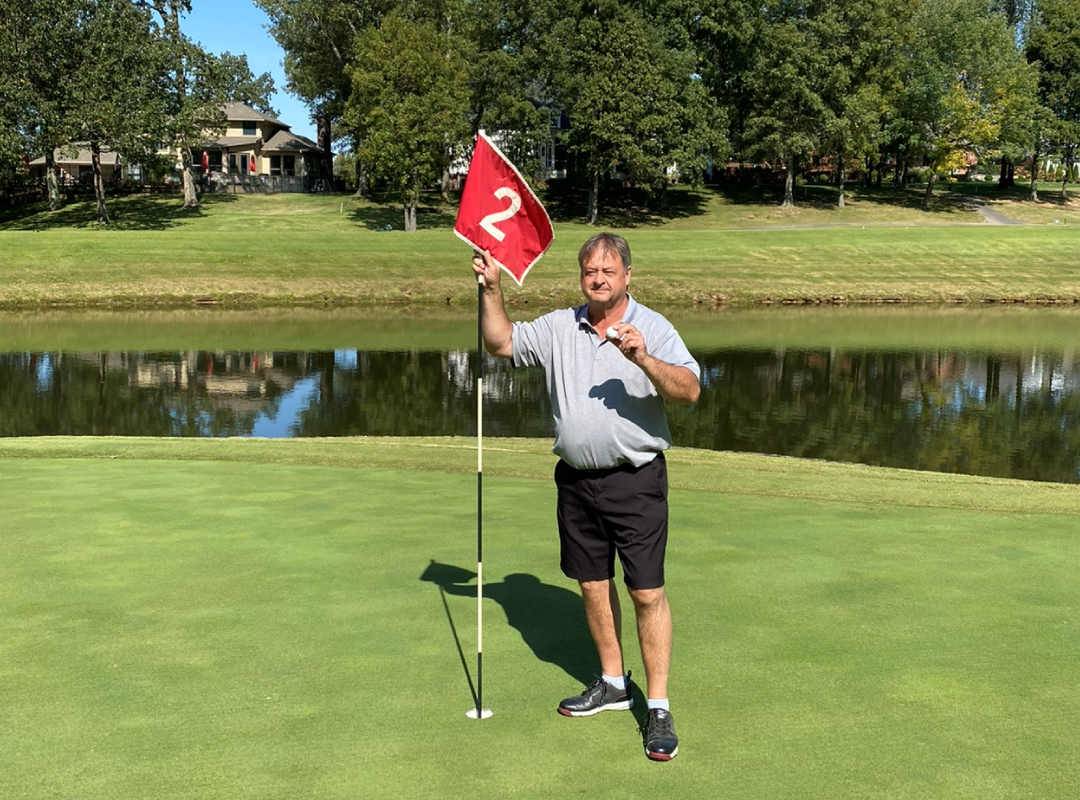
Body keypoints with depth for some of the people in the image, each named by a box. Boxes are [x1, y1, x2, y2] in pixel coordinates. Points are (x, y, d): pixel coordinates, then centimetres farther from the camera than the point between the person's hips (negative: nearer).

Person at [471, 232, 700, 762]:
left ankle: (658, 707, 5)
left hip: (636, 481, -5)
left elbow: (689, 390, -16)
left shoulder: (653, 328, -5)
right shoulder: (558, 327, 8)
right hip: (576, 479, 5)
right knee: (593, 584, 14)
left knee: (647, 593, -4)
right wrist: (492, 289, -1)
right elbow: (501, 343, 11)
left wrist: (643, 359, -31)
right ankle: (613, 684, 32)